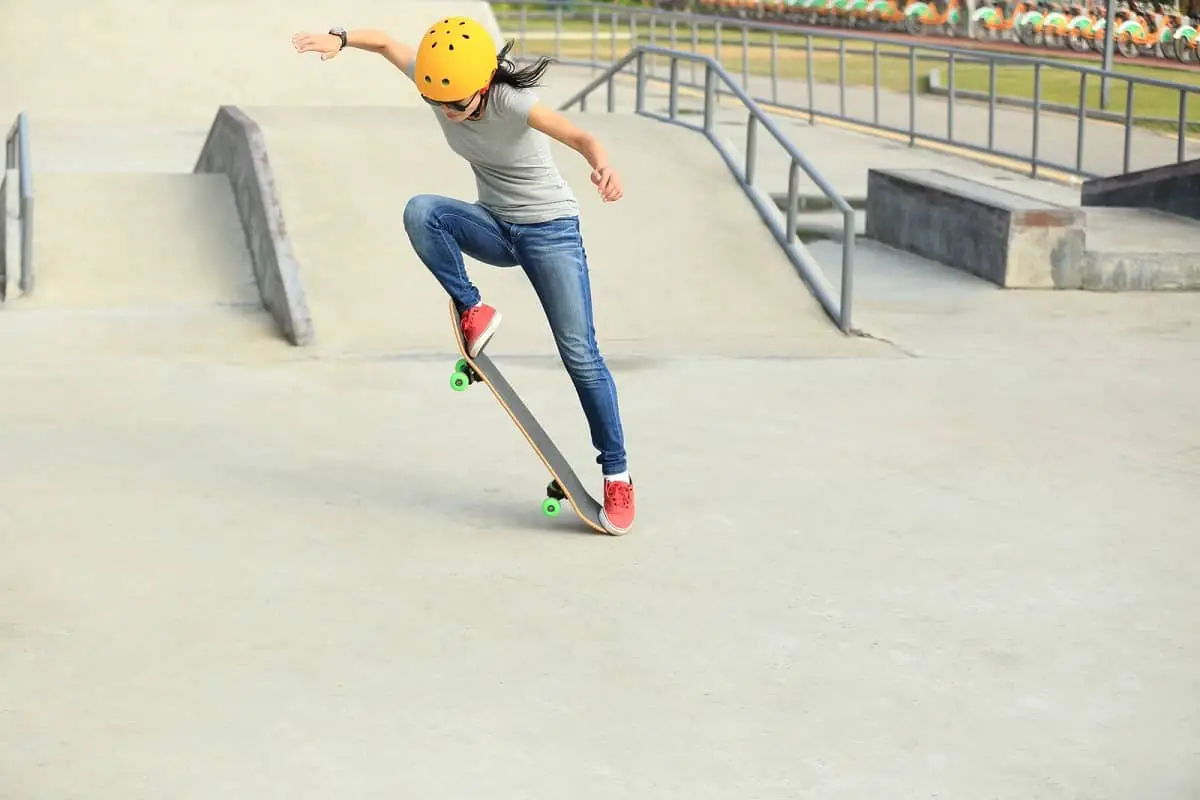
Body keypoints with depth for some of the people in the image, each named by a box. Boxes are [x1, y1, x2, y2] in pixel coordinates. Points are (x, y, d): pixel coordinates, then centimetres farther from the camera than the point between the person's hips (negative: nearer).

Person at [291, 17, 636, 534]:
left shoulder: (513, 103, -29)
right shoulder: (437, 83, -13)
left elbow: (579, 136, -46)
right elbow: (385, 43, 2)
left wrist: (602, 166, -67)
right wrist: (340, 39, -18)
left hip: (550, 230, -5)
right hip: (495, 225, 5)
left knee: (580, 355, -9)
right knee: (420, 212, -27)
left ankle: (616, 475, 3)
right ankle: (472, 311, -8)